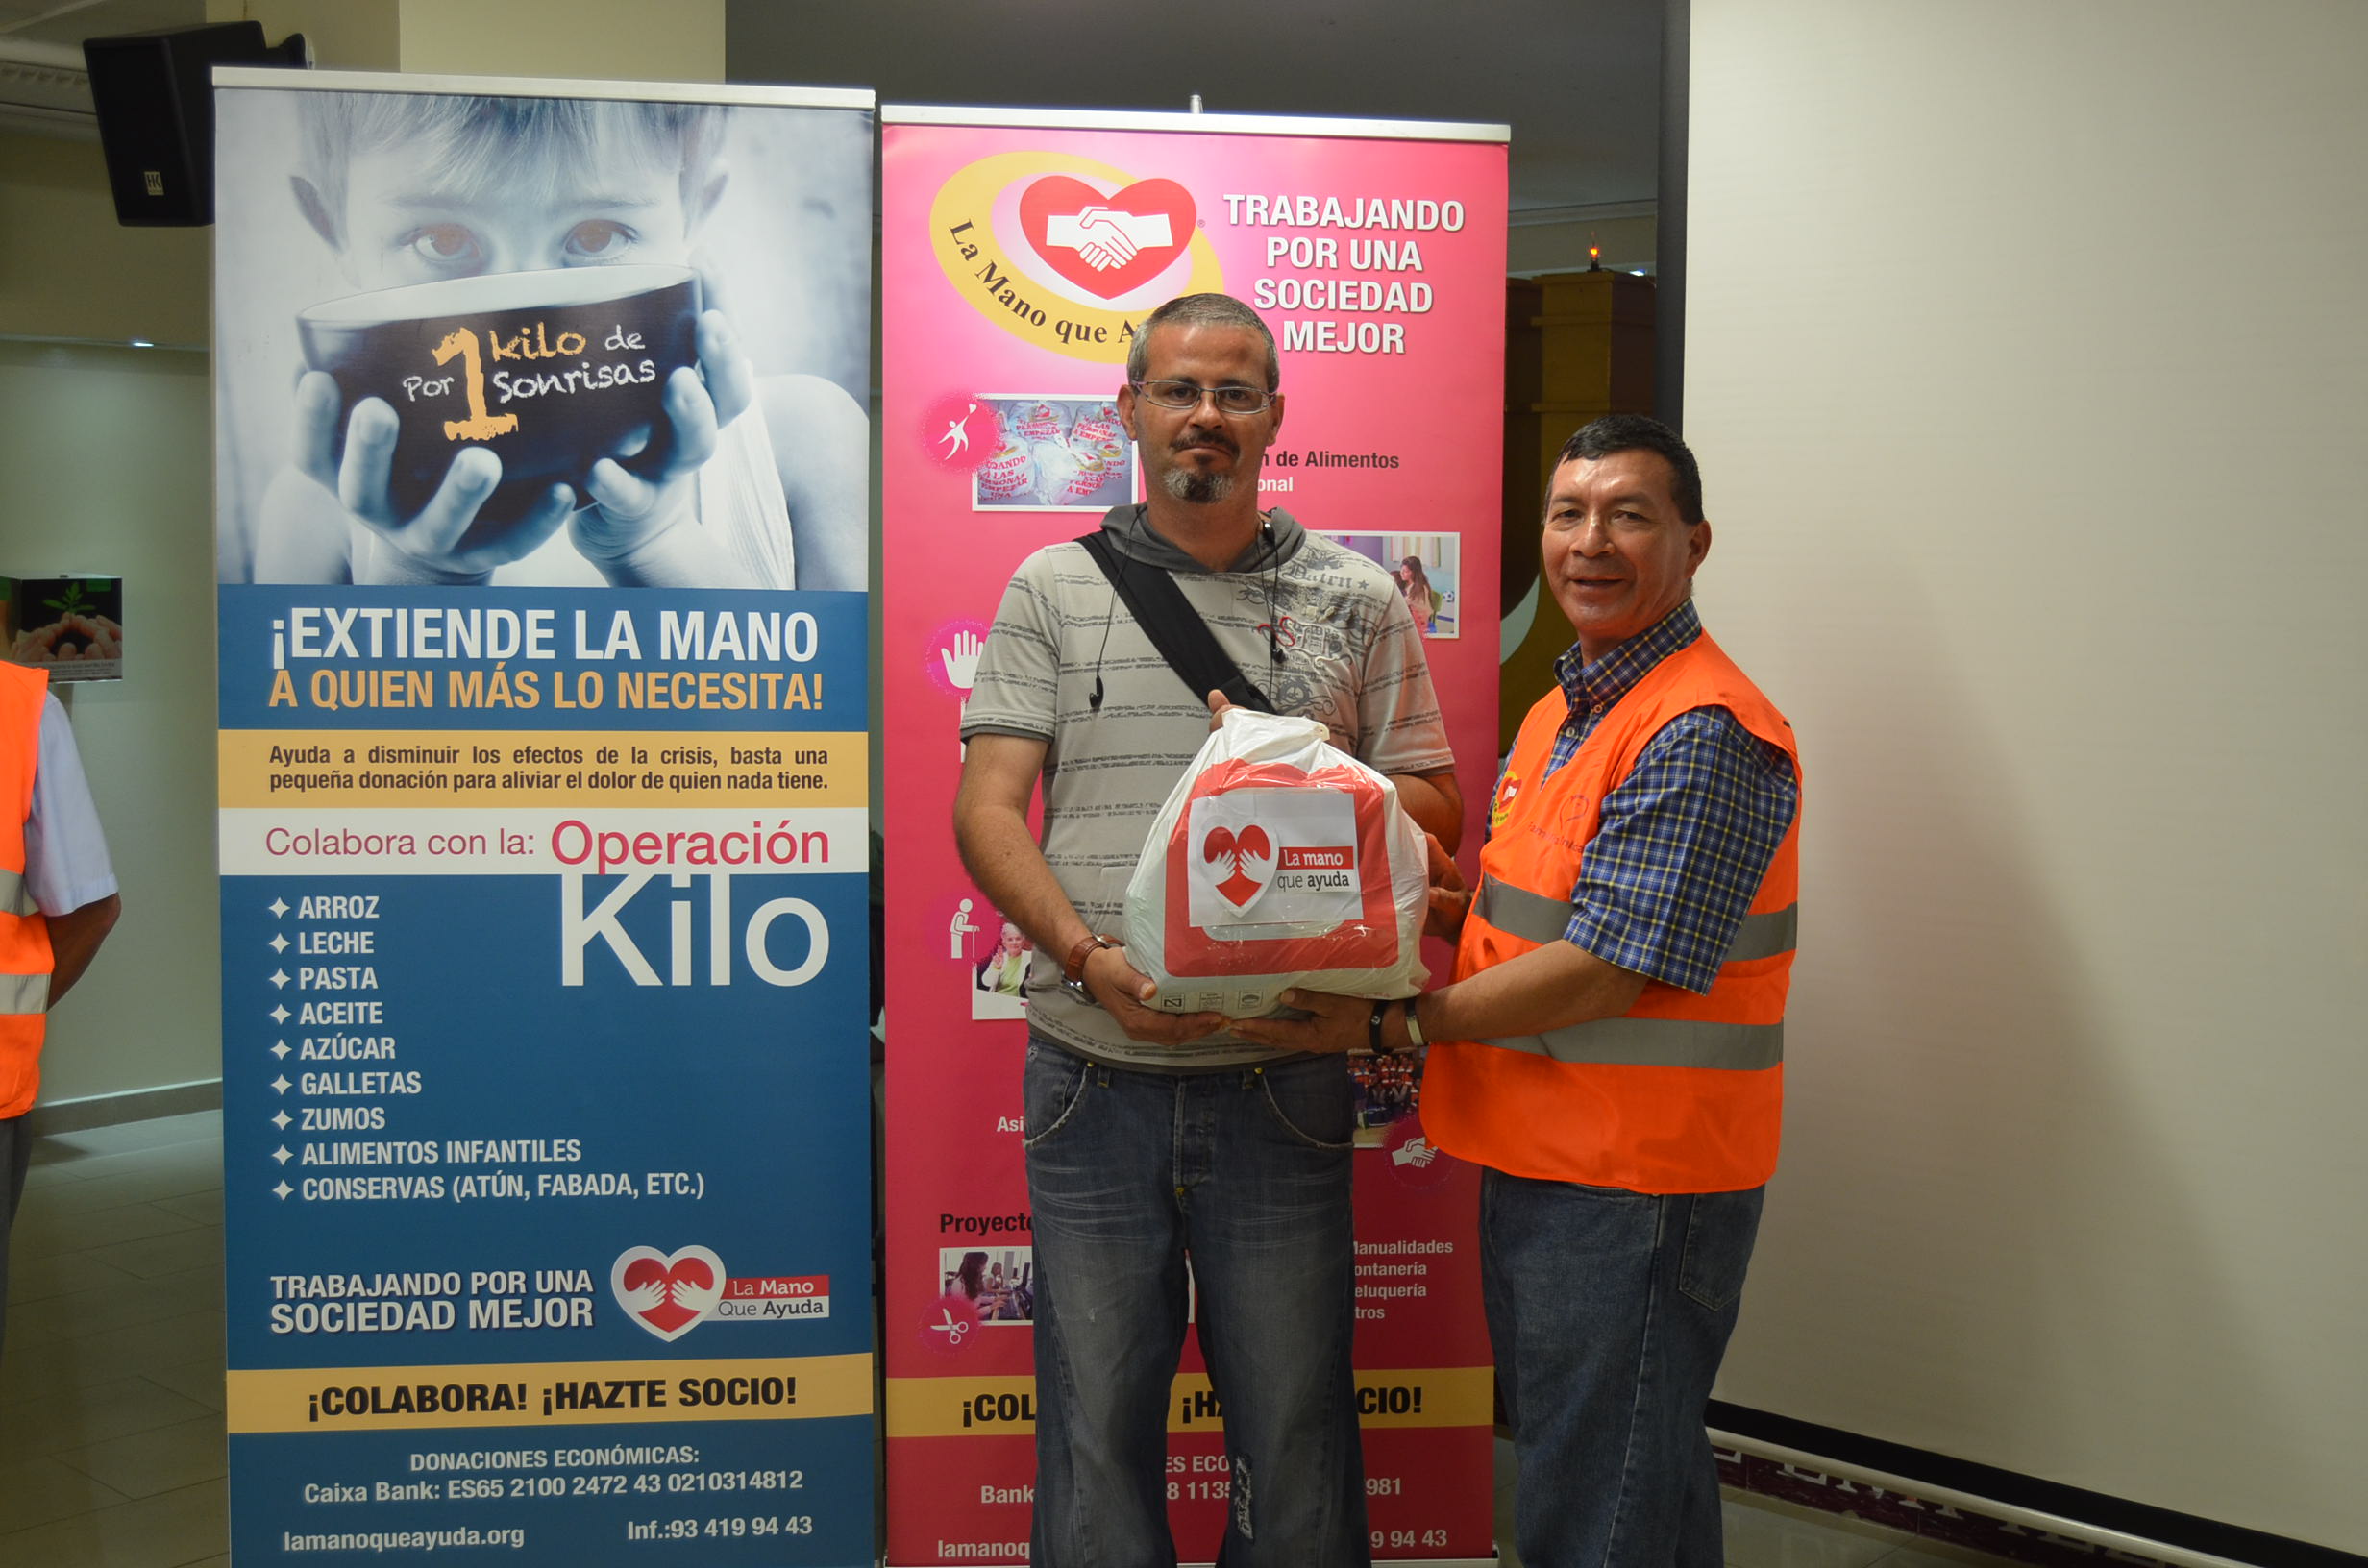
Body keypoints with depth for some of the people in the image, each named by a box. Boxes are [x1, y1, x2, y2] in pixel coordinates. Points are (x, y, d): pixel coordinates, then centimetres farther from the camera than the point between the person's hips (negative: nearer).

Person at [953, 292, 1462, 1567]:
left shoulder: (1358, 600, 8)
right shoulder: (1052, 589, 7)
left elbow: (1433, 807, 10)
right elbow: (988, 807, -1)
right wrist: (1090, 958, -17)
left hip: (1284, 1078, 0)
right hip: (1092, 1075, 0)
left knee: (1293, 1416, 10)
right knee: (1095, 1409, 11)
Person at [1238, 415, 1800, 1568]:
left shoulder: (1706, 734, -18)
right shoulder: (1560, 712, 14)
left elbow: (1605, 968, -23)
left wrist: (1394, 1025, -17)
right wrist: (1436, 912, 0)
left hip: (1633, 1181, -9)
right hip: (1535, 1164, 10)